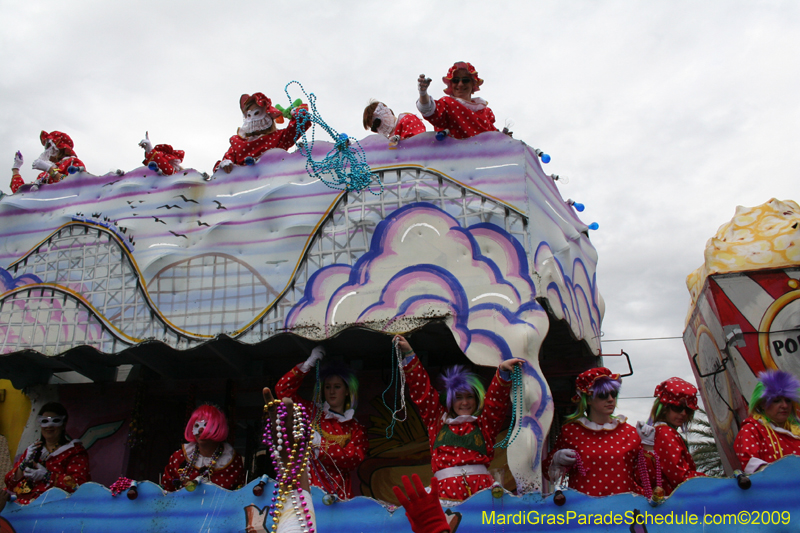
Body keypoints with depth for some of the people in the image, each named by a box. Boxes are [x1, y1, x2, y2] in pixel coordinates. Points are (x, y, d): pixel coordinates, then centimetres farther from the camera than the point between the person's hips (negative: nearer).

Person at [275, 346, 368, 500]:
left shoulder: (355, 428, 13)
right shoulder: (313, 412, 14)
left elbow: (354, 460, -3)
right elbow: (283, 389, 9)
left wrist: (321, 444, -9)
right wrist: (309, 363, 6)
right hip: (307, 486, 1)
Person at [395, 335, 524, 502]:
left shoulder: (484, 423, 21)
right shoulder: (438, 420, 23)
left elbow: (496, 398, 10)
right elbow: (422, 390, 24)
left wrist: (503, 370, -6)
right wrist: (409, 354, 23)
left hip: (481, 485, 1)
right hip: (446, 488, -1)